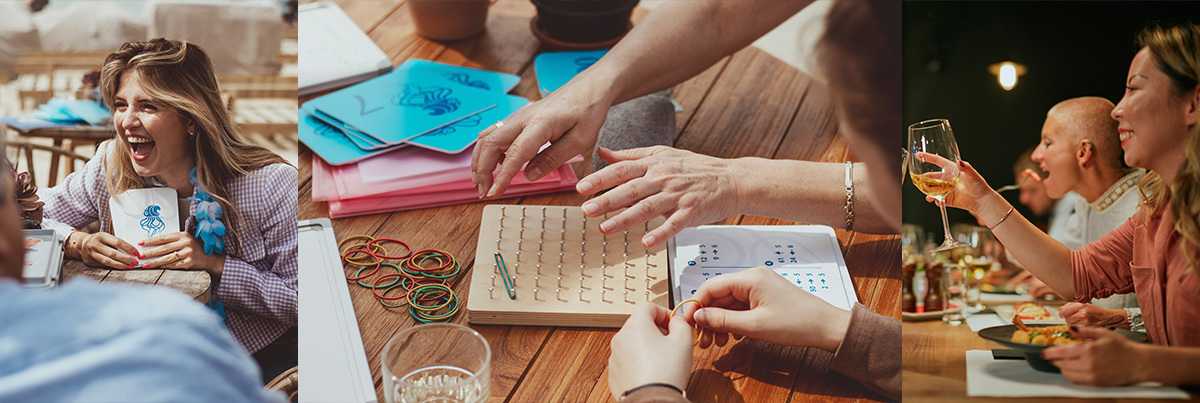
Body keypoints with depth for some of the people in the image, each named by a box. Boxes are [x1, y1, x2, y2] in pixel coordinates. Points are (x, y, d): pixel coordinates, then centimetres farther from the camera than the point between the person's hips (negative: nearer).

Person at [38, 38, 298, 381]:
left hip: (261, 360, -3)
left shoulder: (269, 185, -16)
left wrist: (213, 265, -23)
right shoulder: (111, 167, -3)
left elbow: (299, 300, -14)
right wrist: (78, 244, -13)